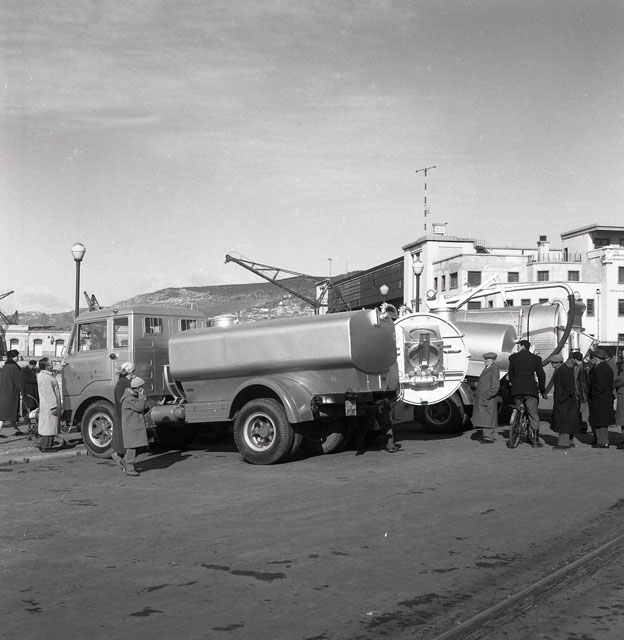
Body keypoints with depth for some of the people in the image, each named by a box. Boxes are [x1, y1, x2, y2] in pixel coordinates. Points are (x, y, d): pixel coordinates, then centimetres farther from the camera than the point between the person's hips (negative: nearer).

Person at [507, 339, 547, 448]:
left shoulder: (513, 357, 5)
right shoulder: (536, 358, 3)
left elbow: (510, 374, 9)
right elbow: (541, 375, 5)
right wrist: (542, 390, 14)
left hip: (516, 389, 2)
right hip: (531, 390, -1)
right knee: (533, 415, 1)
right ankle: (536, 439, -4)